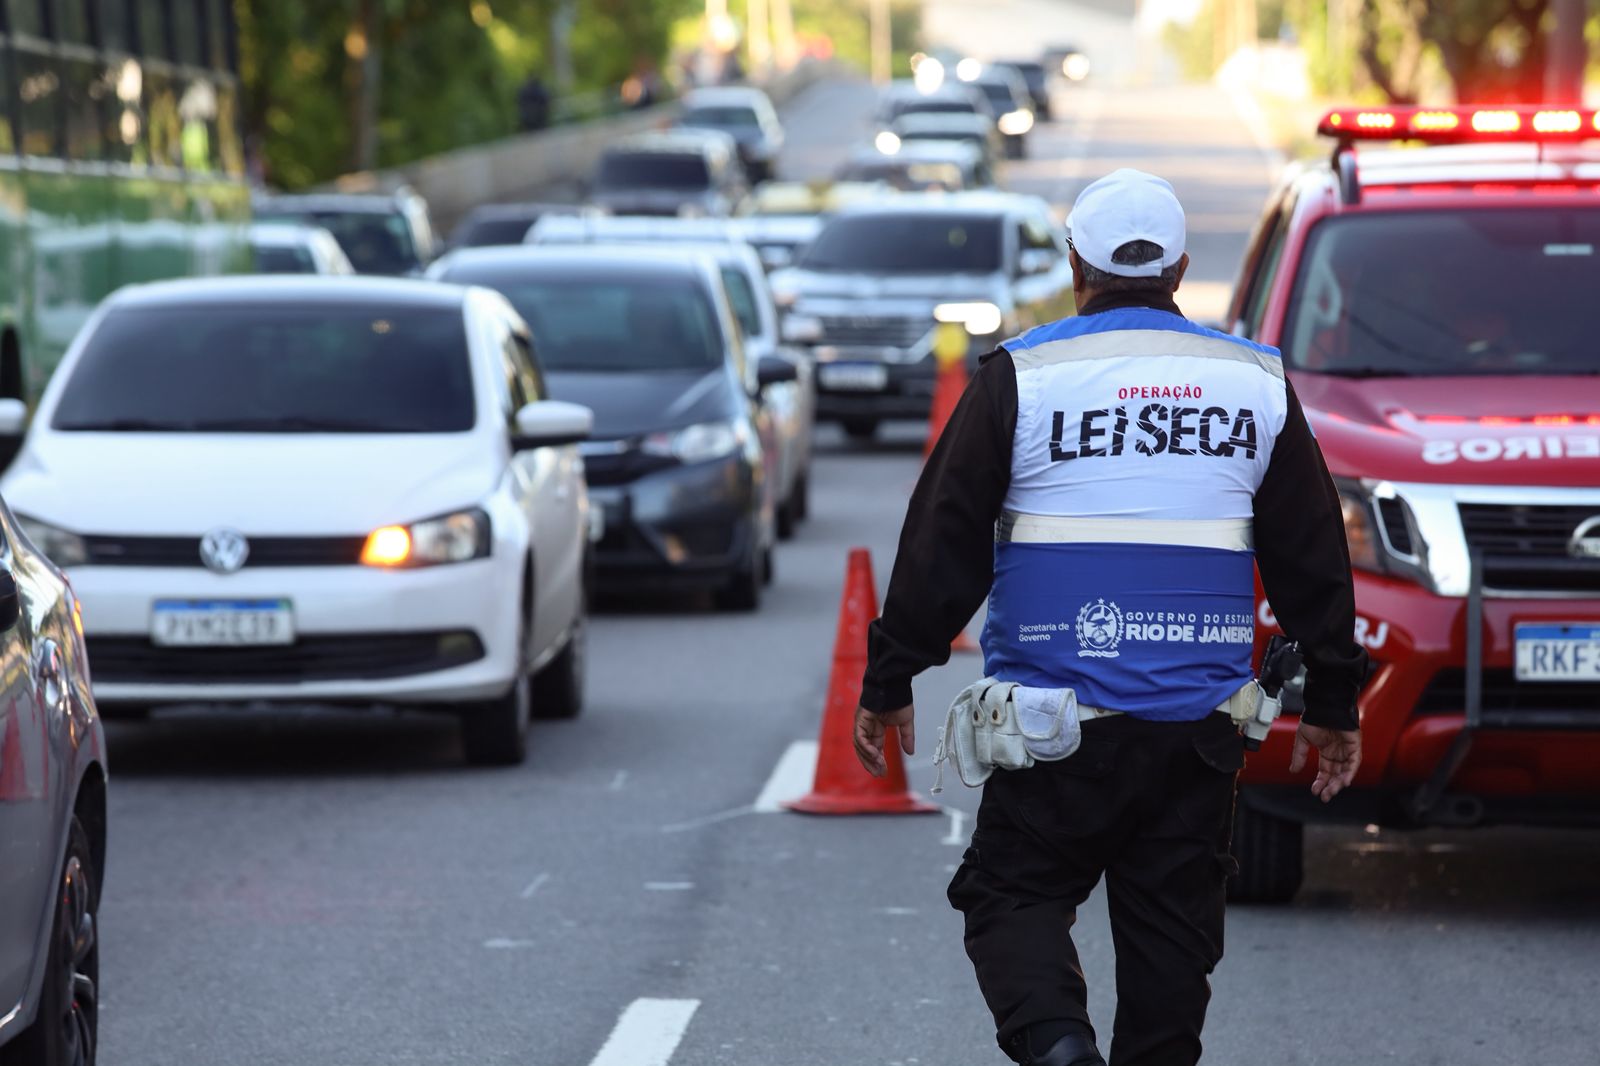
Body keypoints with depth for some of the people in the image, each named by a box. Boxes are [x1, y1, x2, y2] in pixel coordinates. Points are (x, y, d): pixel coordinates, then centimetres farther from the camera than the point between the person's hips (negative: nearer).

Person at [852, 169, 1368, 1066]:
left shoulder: (1021, 378, -2)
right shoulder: (1256, 383, 7)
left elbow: (941, 545, -1)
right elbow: (1314, 558, 11)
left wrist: (889, 684, 7)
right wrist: (1332, 704, 19)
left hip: (1056, 721, -2)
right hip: (1199, 721, 2)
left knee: (1014, 894, 6)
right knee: (1171, 924, 10)